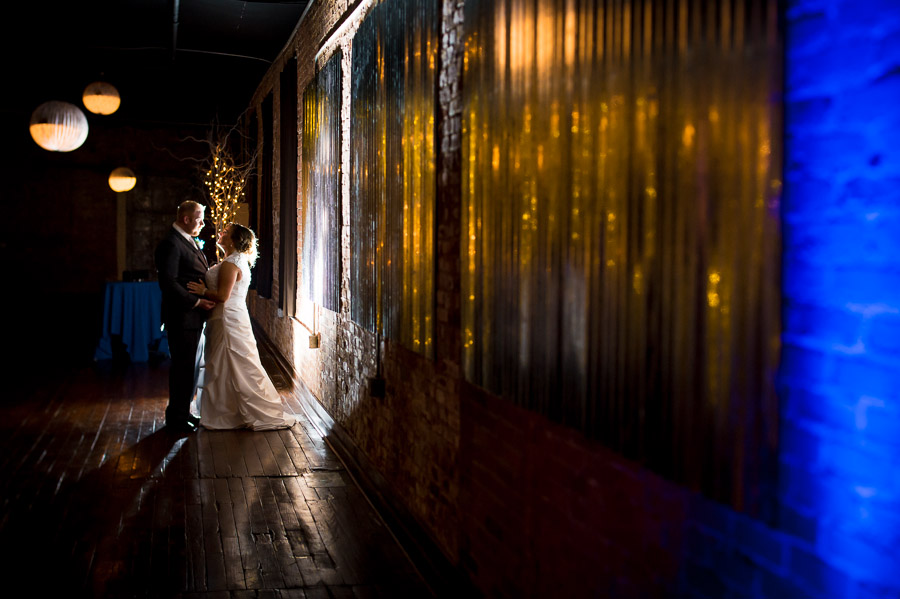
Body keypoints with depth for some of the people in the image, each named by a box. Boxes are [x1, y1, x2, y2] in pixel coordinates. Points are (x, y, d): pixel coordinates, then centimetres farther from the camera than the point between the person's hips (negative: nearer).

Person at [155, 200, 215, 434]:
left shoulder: (190, 241, 15)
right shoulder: (171, 244, -16)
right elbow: (168, 282, -22)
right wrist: (196, 301, -20)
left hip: (194, 317, 10)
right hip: (182, 316, -10)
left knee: (190, 366, 16)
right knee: (182, 366, -1)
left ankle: (182, 412, 28)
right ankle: (176, 417, 10)